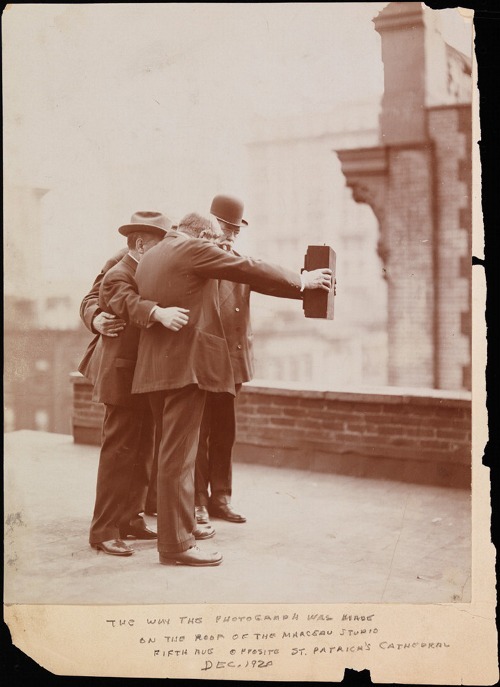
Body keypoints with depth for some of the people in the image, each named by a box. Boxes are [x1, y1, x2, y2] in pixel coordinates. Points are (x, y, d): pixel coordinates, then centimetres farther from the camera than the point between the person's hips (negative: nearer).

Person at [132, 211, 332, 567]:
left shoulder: (149, 257, 18)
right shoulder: (194, 250, -8)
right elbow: (251, 270, -6)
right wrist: (302, 281, 3)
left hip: (156, 367, 9)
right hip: (185, 364, -9)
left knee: (173, 452, 17)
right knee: (179, 455, -6)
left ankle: (172, 529, 27)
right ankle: (177, 544, -1)